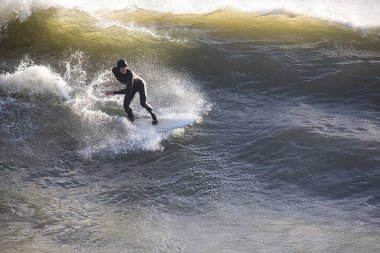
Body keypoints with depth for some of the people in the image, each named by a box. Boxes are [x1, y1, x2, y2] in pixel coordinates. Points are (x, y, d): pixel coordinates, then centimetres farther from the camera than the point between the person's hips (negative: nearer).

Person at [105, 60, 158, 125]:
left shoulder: (129, 74, -42)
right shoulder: (115, 70, -26)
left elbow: (128, 90, -47)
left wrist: (114, 92, -50)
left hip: (140, 85, -5)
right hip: (132, 86, 5)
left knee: (143, 103, -20)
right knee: (126, 106, -8)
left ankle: (154, 116, 3)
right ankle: (132, 120, 14)